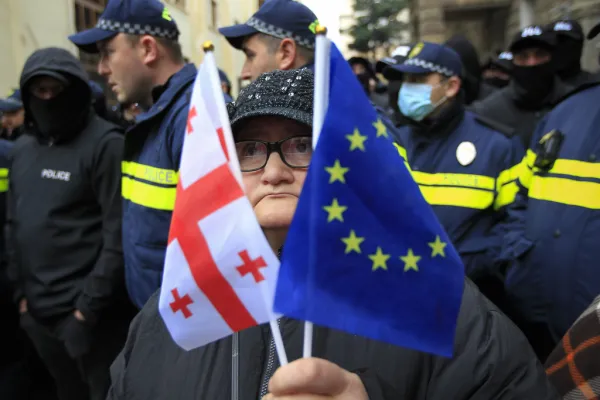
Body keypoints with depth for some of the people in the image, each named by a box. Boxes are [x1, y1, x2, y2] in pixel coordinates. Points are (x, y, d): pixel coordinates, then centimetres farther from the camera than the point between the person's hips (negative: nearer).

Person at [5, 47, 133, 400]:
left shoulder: (106, 144, -12)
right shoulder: (22, 149, 11)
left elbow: (119, 233, -16)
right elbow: (16, 225, 15)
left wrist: (91, 304, -16)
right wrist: (21, 291, 9)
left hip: (89, 312, -6)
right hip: (38, 311, 7)